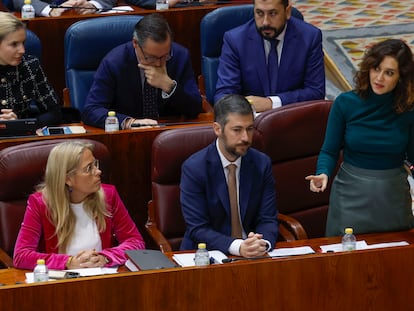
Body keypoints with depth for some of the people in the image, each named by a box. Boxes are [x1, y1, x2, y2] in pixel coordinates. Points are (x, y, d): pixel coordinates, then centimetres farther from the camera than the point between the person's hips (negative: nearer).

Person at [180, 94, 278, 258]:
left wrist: (263, 243, -19)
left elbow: (268, 219, 3)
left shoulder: (262, 164, 3)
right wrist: (237, 247, -27)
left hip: (254, 256, 2)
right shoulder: (193, 168, -8)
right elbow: (198, 229, -12)